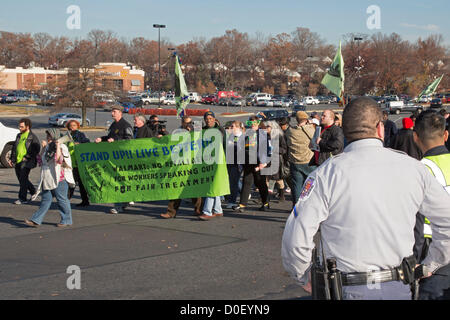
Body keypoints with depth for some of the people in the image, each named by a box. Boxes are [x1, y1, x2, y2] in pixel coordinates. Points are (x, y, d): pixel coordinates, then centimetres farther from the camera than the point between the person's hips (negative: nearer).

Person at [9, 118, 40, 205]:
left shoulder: (32, 137, -6)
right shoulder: (19, 136, 16)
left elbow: (37, 149, -10)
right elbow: (14, 147, 22)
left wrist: (27, 157, -13)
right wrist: (12, 159, 14)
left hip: (26, 162, -8)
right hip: (17, 162, 8)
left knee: (23, 179, -8)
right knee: (20, 179, 13)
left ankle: (22, 198, -3)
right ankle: (33, 191, 30)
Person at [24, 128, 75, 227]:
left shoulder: (62, 147, -8)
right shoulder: (48, 147, 15)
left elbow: (59, 159, -23)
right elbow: (41, 159, 19)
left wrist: (57, 146, -20)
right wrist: (43, 148, 11)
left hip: (59, 179, -7)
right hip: (47, 179, 7)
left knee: (62, 199, 0)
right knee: (46, 199, 6)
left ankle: (67, 220, 12)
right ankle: (36, 220, 3)